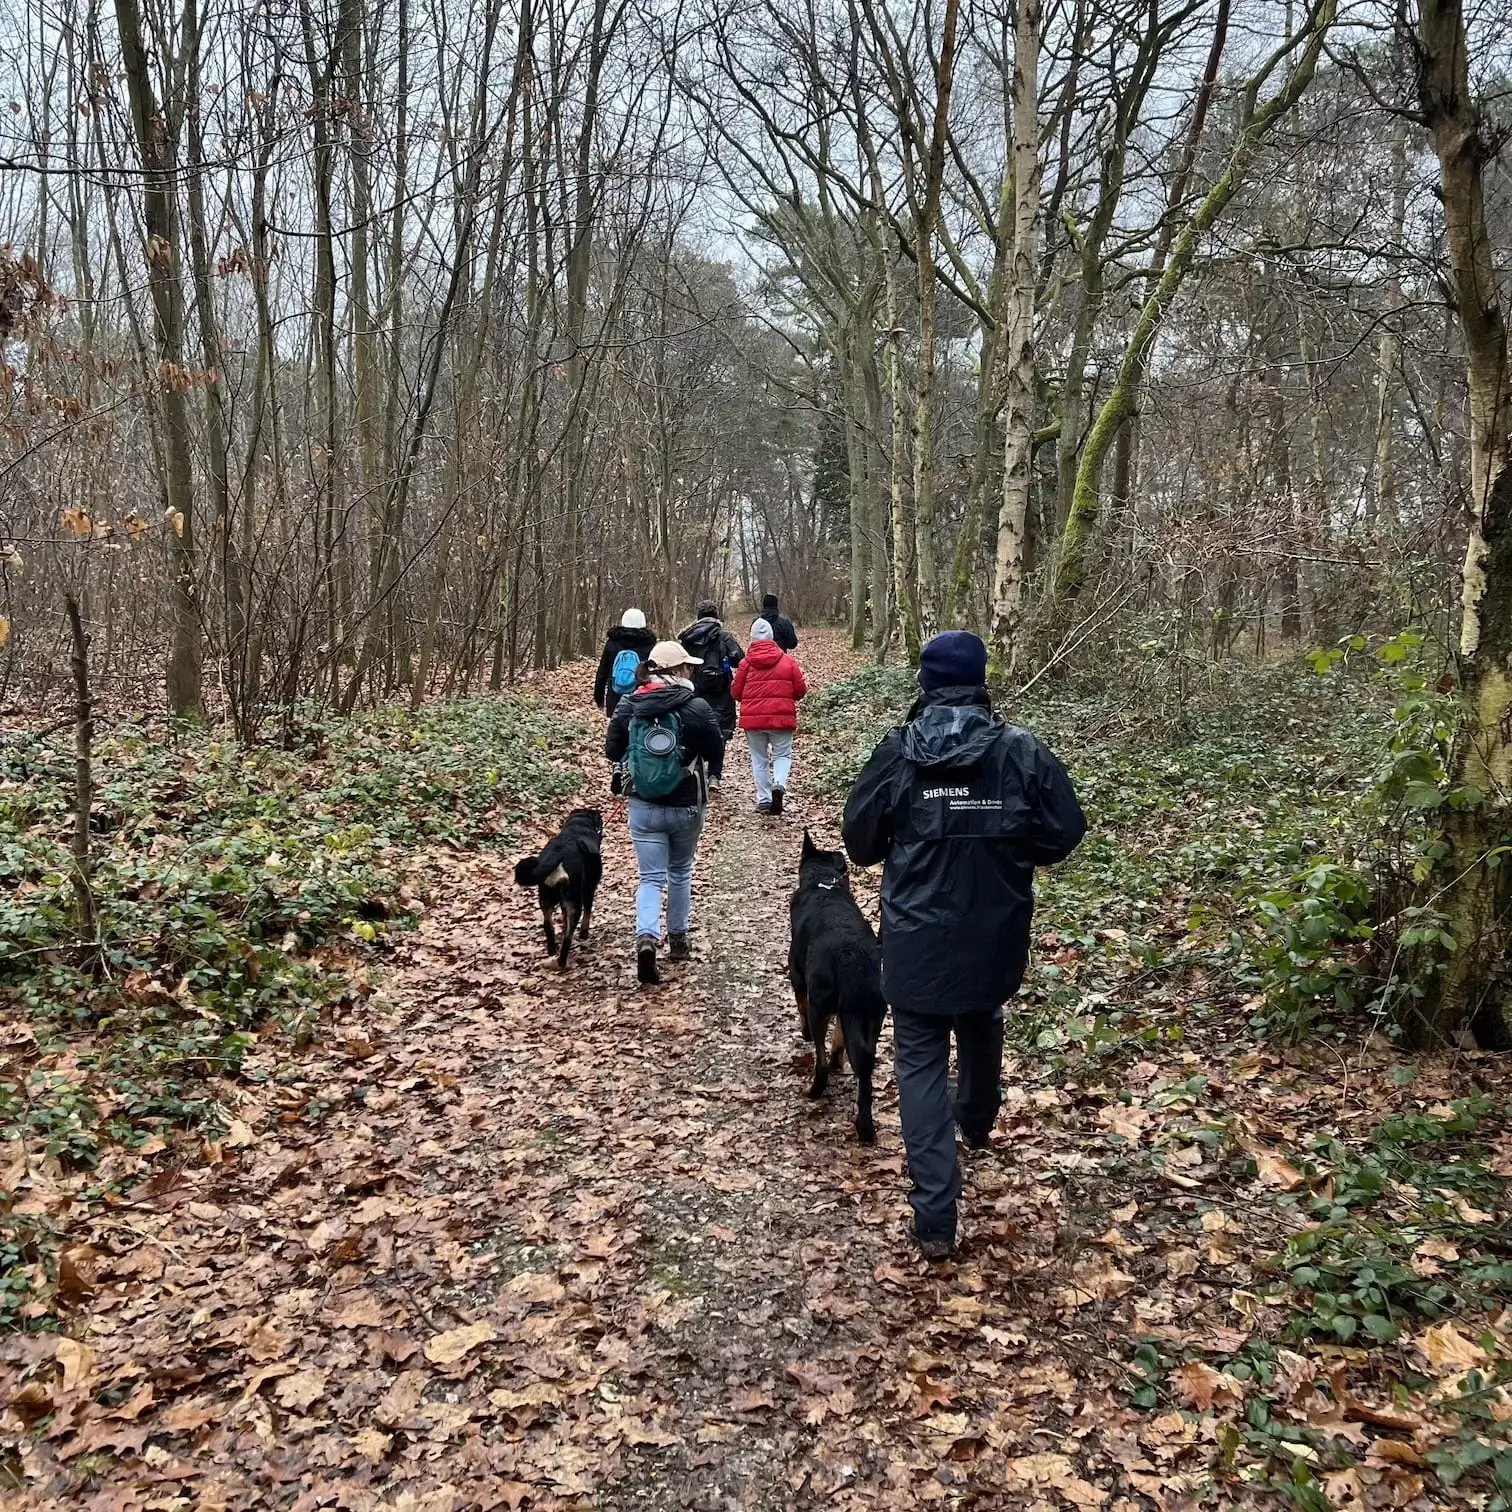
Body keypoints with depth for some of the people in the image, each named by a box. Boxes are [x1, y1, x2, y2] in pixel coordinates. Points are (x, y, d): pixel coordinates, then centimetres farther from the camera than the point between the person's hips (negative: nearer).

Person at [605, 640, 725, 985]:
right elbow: (716, 751, -3)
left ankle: (646, 938, -18)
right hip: (686, 806, -1)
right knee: (680, 872, 21)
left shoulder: (627, 706, -5)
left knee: (651, 877, 5)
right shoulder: (696, 707, -13)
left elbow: (612, 752, 4)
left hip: (643, 805, 1)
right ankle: (678, 938, 33)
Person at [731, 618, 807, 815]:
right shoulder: (788, 661, 0)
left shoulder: (747, 662, -2)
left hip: (752, 718, 0)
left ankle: (763, 800, 10)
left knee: (759, 758, 12)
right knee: (783, 754, 12)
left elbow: (736, 693, 3)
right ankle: (779, 784, -16)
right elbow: (800, 690, 3)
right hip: (781, 717, 0)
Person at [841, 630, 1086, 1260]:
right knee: (982, 1030, 30)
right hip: (995, 939, 3)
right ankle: (977, 1123, 57)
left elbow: (860, 843, -3)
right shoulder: (1022, 751, -9)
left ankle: (936, 1219, 0)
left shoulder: (896, 753, -10)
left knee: (921, 1064, 4)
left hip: (917, 942, -2)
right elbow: (1063, 835, -6)